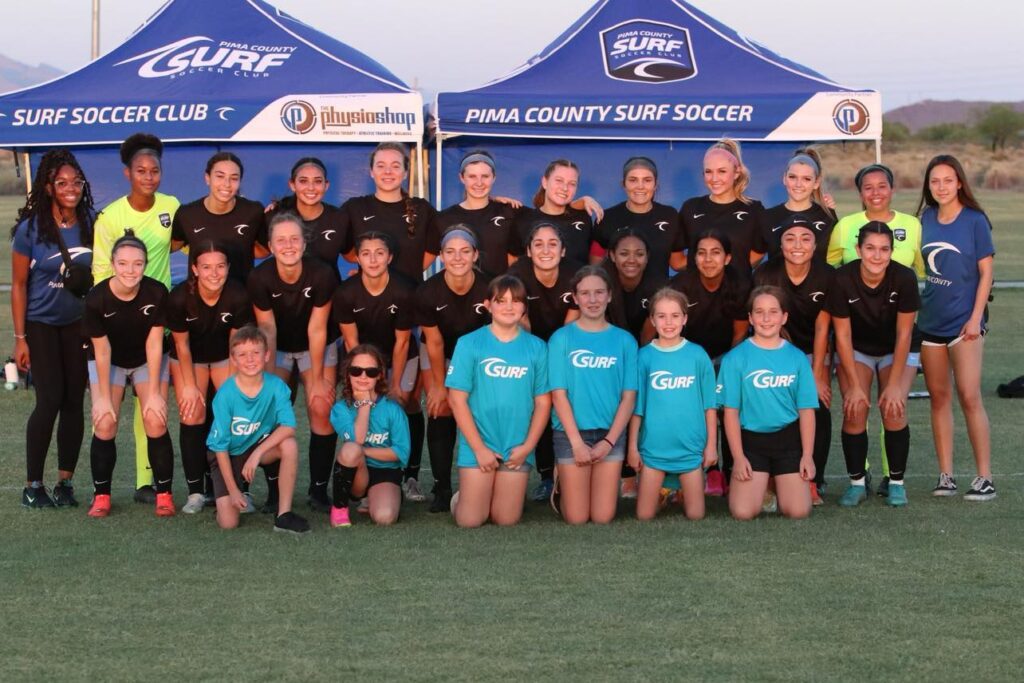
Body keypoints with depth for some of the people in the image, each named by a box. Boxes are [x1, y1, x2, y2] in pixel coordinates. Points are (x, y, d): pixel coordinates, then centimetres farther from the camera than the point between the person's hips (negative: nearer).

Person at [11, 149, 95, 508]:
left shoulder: (91, 223, -4)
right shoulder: (30, 229, -12)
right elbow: (18, 285, -7)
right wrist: (20, 338, -10)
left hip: (79, 323, 3)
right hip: (41, 323, -3)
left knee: (74, 401, 2)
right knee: (50, 400, -9)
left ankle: (65, 483, 11)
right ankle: (33, 485, 1)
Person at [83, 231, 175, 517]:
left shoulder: (157, 293, -26)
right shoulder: (96, 299, -27)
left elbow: (154, 344, -17)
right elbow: (102, 351, -18)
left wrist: (154, 393, -14)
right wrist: (104, 397, -14)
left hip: (147, 362, 0)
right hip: (109, 363, 0)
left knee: (156, 423, -12)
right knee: (104, 425, -12)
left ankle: (164, 494, 2)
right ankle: (101, 496, 2)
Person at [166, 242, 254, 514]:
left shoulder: (239, 296, -28)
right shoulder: (180, 297, -30)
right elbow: (181, 344, -15)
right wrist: (190, 385, -10)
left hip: (224, 356, 1)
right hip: (189, 357, -1)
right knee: (192, 417, -8)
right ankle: (196, 492, -2)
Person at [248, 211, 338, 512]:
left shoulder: (322, 275, -27)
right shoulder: (260, 278, -24)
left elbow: (316, 330, -19)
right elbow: (267, 328, -17)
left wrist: (318, 379, -14)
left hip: (316, 348, -1)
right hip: (277, 348, 1)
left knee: (322, 410, -13)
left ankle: (319, 490, -1)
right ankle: (275, 490, 1)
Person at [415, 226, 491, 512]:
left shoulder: (488, 290, -29)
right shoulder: (427, 293, -26)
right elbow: (435, 342, -14)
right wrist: (439, 386, -7)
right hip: (439, 355, 0)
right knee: (440, 413, -7)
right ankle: (442, 489, -2)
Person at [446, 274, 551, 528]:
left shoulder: (536, 347, 2)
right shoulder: (469, 344, -4)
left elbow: (543, 402, 4)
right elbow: (457, 399, -5)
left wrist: (527, 446, -6)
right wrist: (479, 448, -10)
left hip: (518, 448, 2)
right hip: (477, 446, -2)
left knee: (506, 520, 2)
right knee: (469, 521, -4)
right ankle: (462, 497, 30)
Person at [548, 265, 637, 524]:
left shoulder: (624, 340, 3)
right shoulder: (562, 338, -3)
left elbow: (629, 396, 1)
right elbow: (559, 394, -6)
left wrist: (609, 440, -9)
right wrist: (577, 442, -13)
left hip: (611, 434, 2)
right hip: (571, 433, -2)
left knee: (603, 517, -1)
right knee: (577, 518, -2)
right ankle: (561, 487, 29)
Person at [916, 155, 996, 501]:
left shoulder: (974, 220, -6)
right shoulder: (926, 219, 6)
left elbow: (986, 272, -6)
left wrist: (976, 317, -13)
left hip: (964, 320, -5)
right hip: (931, 319, 5)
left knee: (969, 397, -10)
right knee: (939, 397, 7)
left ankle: (984, 478, -5)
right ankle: (945, 474, 13)